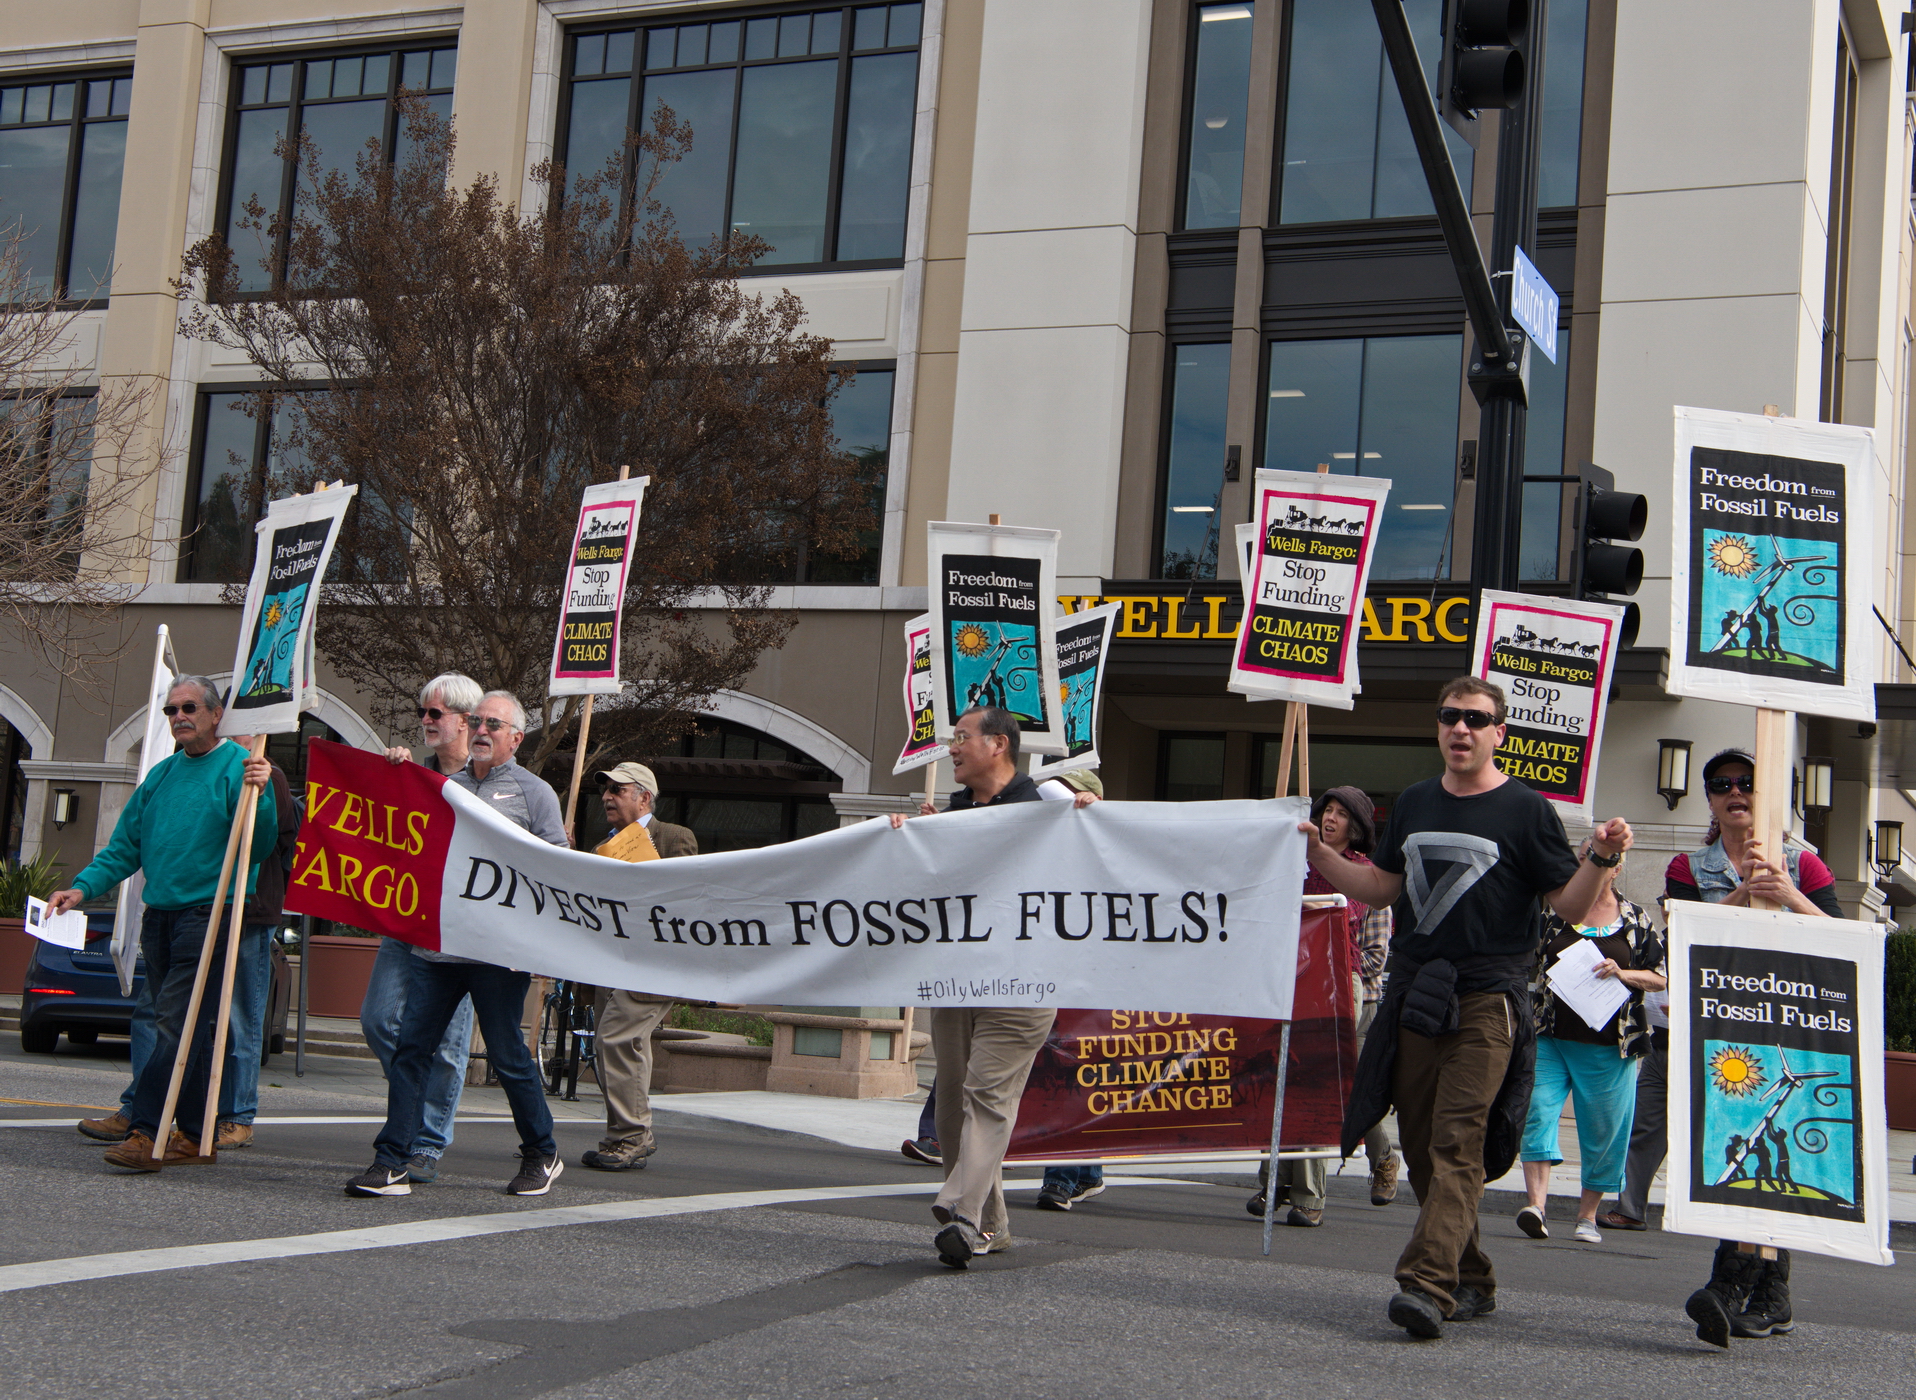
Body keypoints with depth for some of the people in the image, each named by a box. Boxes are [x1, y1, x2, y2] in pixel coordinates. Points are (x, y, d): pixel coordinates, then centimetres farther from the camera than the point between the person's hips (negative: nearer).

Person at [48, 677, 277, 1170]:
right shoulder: (161, 775, 15)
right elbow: (124, 847, 17)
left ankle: (144, 1131, -18)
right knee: (186, 1028, 12)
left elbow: (258, 849, -14)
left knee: (175, 1024, -14)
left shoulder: (239, 768, -6)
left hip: (208, 914, -7)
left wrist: (258, 797, -30)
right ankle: (196, 1136, 19)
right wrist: (84, 887, 2)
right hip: (160, 916, 7)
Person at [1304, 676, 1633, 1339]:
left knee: (1458, 1145, -15)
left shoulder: (1525, 810, 1)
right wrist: (1317, 851, 14)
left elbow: (1570, 907, -1)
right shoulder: (1414, 803, 16)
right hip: (1412, 994, 6)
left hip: (1486, 999, -6)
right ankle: (1472, 1280, 20)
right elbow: (1380, 887, 24)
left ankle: (1429, 1285, -22)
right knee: (1421, 1147, 7)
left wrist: (1599, 860, -19)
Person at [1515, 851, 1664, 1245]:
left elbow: (1661, 978, 9)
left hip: (1607, 1046, 0)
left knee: (1603, 1128, 4)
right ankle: (1536, 1202, -22)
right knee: (1538, 1110, -15)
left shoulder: (1637, 920, 9)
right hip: (1550, 1037, 0)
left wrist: (1623, 974, -8)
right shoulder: (1553, 909, 8)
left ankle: (1588, 1214, 18)